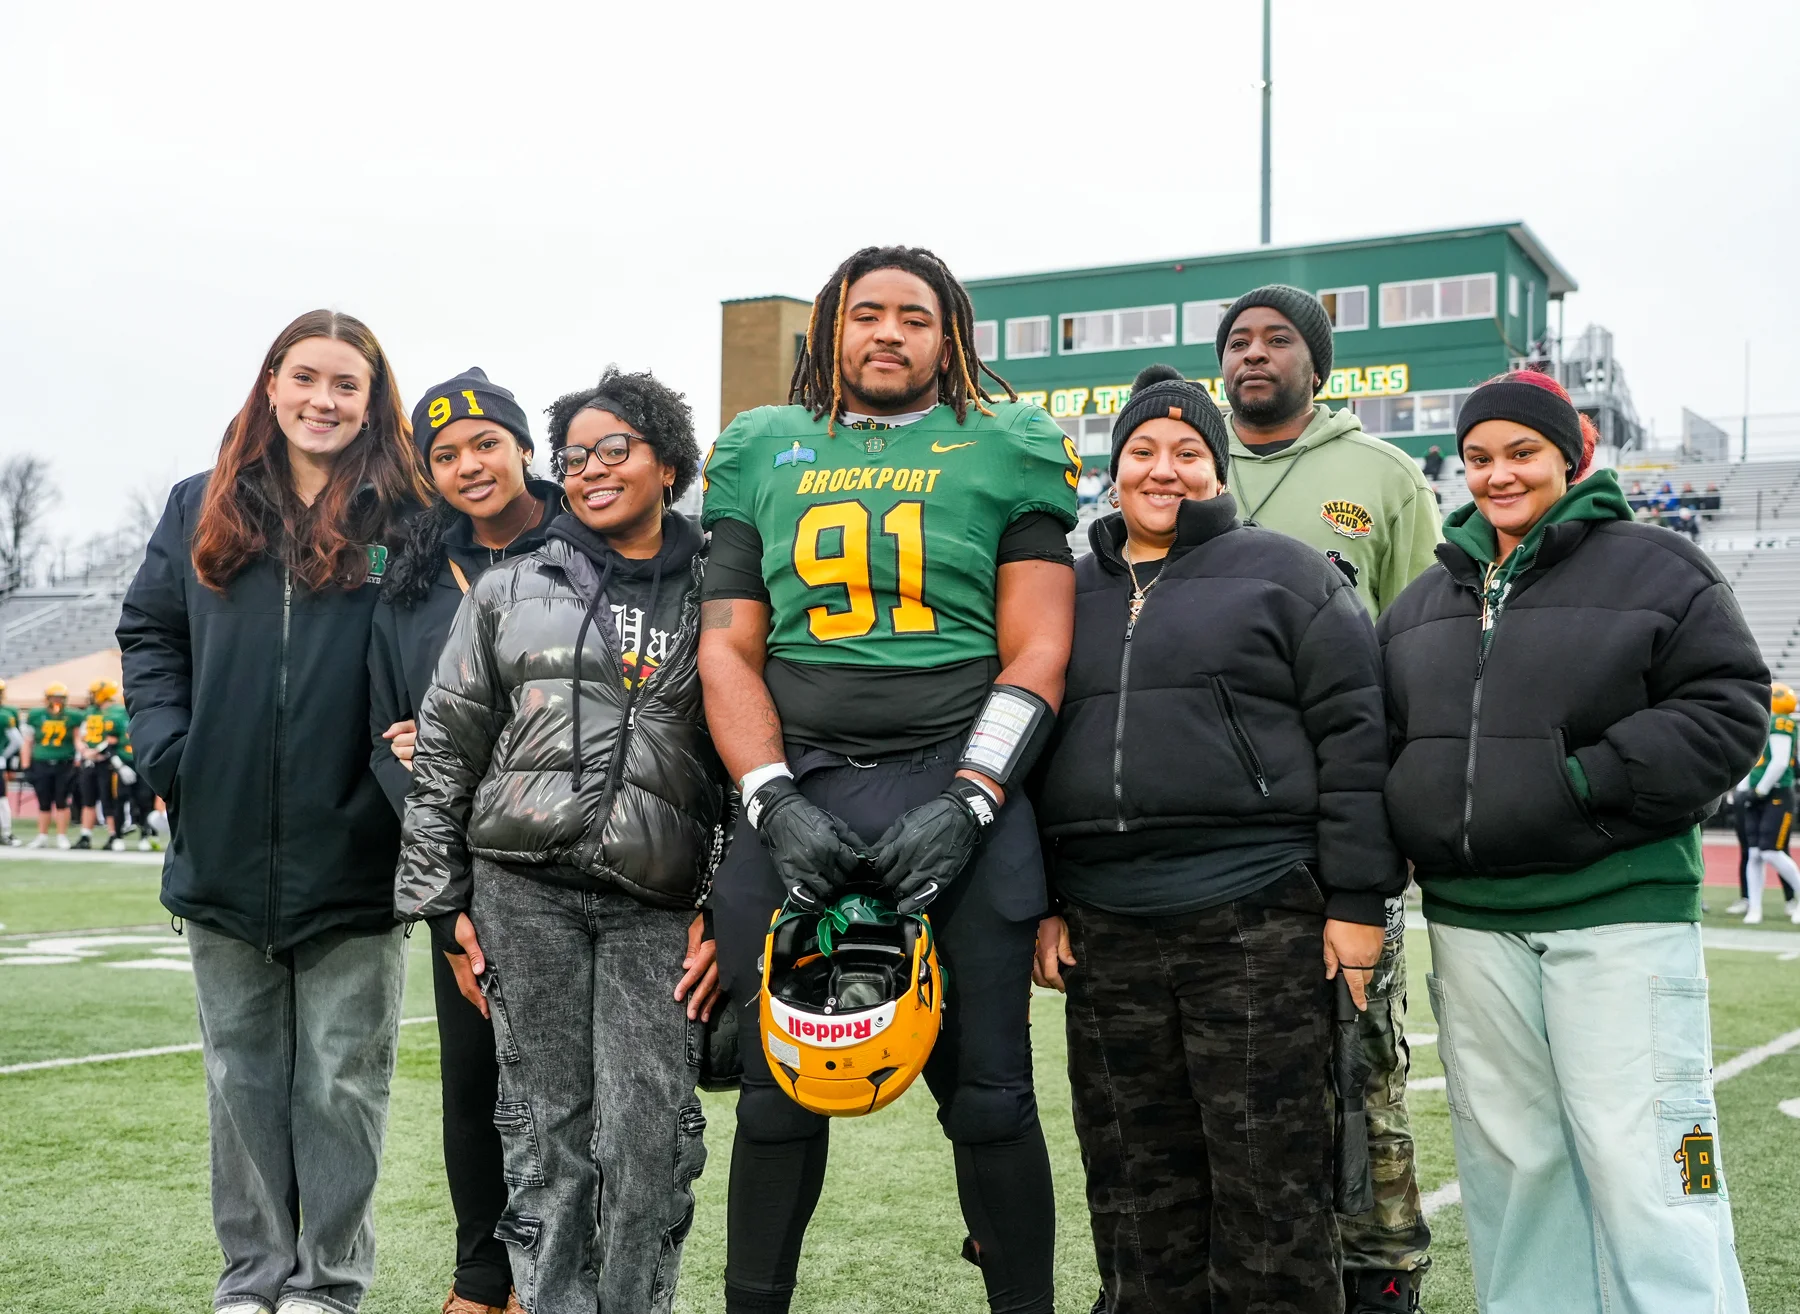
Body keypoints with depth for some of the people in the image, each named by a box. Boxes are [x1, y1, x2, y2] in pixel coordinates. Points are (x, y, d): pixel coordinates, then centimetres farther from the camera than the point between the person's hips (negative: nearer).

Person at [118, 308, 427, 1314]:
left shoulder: (404, 520, -1)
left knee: (341, 1080, 6)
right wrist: (166, 749, 1)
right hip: (225, 853, 3)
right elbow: (149, 631, 14)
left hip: (352, 861, -3)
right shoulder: (203, 511, 9)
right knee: (243, 1076, 13)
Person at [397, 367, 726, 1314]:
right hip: (523, 890, 1)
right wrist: (444, 903, 6)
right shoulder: (509, 589, 12)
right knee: (546, 1135, 1)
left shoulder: (715, 598, 9)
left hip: (655, 902, -1)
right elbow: (444, 752, 11)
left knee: (649, 1141, -6)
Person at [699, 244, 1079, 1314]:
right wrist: (775, 802, -6)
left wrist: (965, 805, -11)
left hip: (958, 798, -2)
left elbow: (1036, 651, 1)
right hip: (798, 795, 2)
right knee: (780, 1089, 8)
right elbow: (729, 650, 8)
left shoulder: (1006, 452, 7)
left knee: (987, 1093, 3)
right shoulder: (764, 454, 13)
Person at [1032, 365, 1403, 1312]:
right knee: (1135, 1192, 11)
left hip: (1256, 925, -4)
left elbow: (1355, 733, -2)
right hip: (1107, 933, 5)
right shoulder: (1071, 592, 16)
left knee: (1270, 1187, 0)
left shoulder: (1285, 574, 4)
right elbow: (1028, 750, 18)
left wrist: (1358, 899, -7)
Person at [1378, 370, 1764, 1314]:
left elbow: (1726, 711, -6)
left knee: (1639, 1162, -7)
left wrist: (1590, 783, -15)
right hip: (1472, 918, 5)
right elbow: (1383, 735, 21)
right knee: (1508, 1160, 11)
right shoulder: (1426, 600, 17)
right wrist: (1415, 831, 3)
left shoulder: (1654, 568, 1)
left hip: (1618, 914, -5)